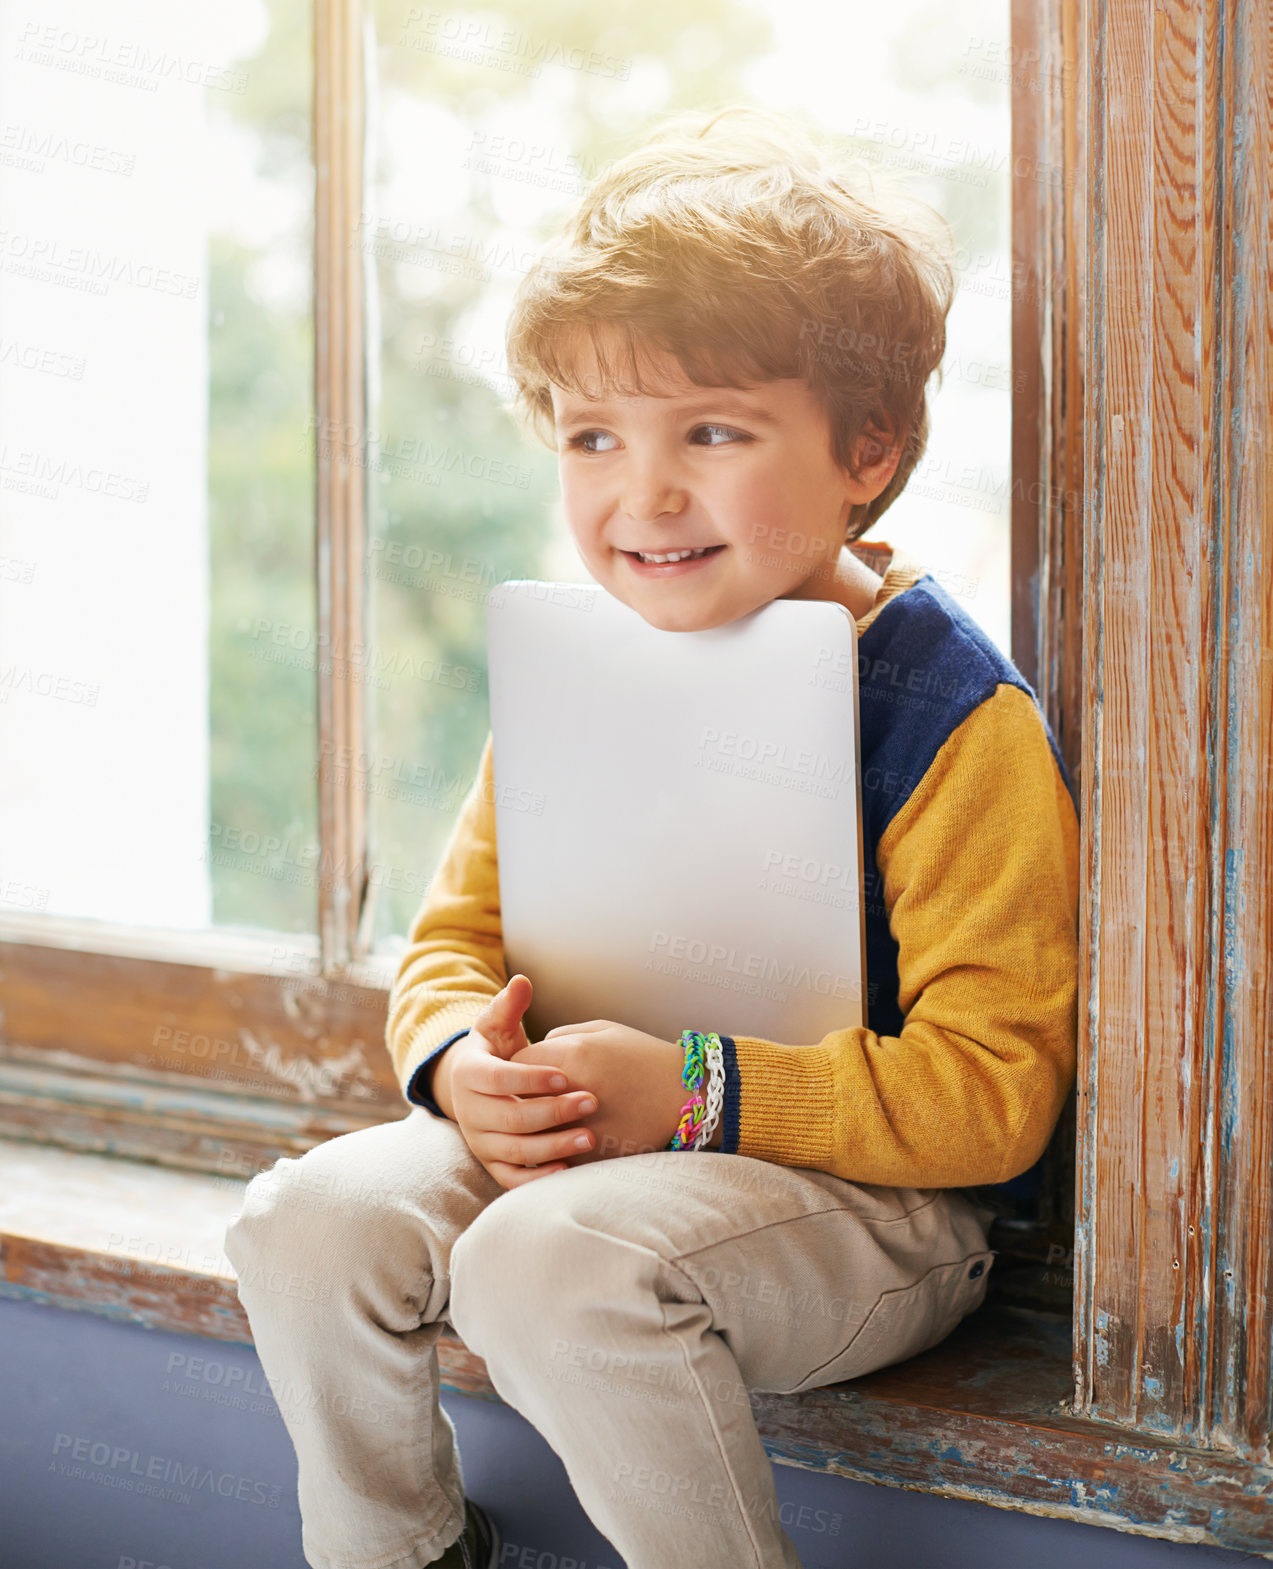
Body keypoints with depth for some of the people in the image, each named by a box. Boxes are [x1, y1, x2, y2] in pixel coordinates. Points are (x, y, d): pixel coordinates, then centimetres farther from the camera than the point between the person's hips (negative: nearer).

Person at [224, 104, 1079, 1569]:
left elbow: (988, 1091, -18)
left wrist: (693, 1092, -24)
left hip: (870, 1198, -6)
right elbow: (456, 935, 13)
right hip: (577, 1147, 7)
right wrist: (463, 1064, -12)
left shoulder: (956, 716, -15)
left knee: (549, 1257, -31)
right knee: (308, 1216, -13)